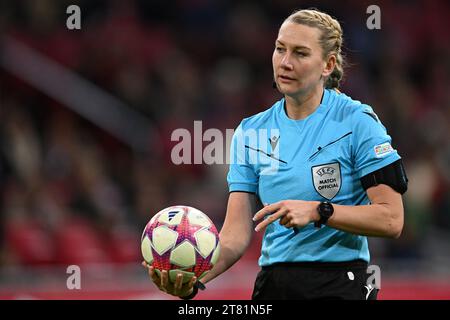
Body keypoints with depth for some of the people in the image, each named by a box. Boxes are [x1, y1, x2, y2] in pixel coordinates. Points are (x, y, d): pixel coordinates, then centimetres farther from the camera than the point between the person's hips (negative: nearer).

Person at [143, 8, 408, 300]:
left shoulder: (358, 122, -8)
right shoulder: (251, 132, 5)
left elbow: (391, 220, -12)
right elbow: (238, 232, -2)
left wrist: (318, 211, -22)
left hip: (339, 287, -4)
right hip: (271, 284, 4)